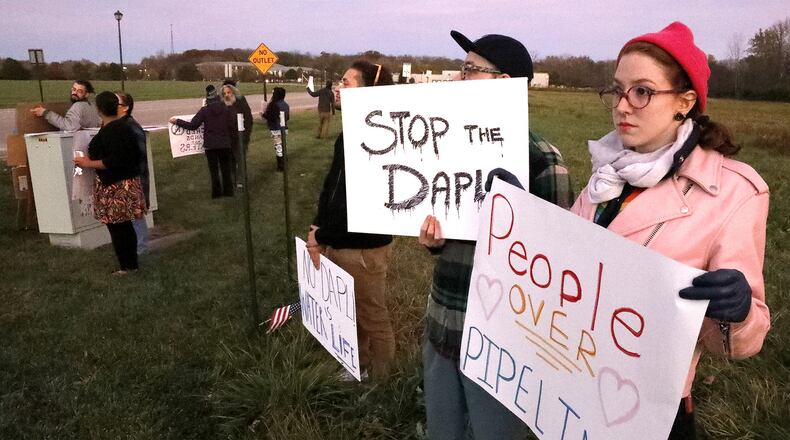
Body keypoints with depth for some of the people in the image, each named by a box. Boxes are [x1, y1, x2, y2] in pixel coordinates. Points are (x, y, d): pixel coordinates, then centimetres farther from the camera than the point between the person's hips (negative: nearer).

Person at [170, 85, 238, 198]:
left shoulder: (204, 111, -8)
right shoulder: (227, 109, -2)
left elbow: (192, 125, -8)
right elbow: (233, 127, -2)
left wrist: (177, 121, 3)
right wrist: (234, 142, 9)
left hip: (210, 145, -1)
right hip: (225, 144, 2)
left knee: (214, 169, 8)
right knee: (226, 168, 12)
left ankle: (216, 192, 11)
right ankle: (228, 191, 15)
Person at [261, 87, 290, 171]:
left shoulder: (274, 105, -19)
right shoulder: (285, 105, 5)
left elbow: (270, 117, -20)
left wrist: (263, 115, -3)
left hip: (276, 129, -8)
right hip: (284, 128, 8)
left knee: (278, 147, 0)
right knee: (282, 146, 18)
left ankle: (281, 166, 5)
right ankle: (284, 163, 27)